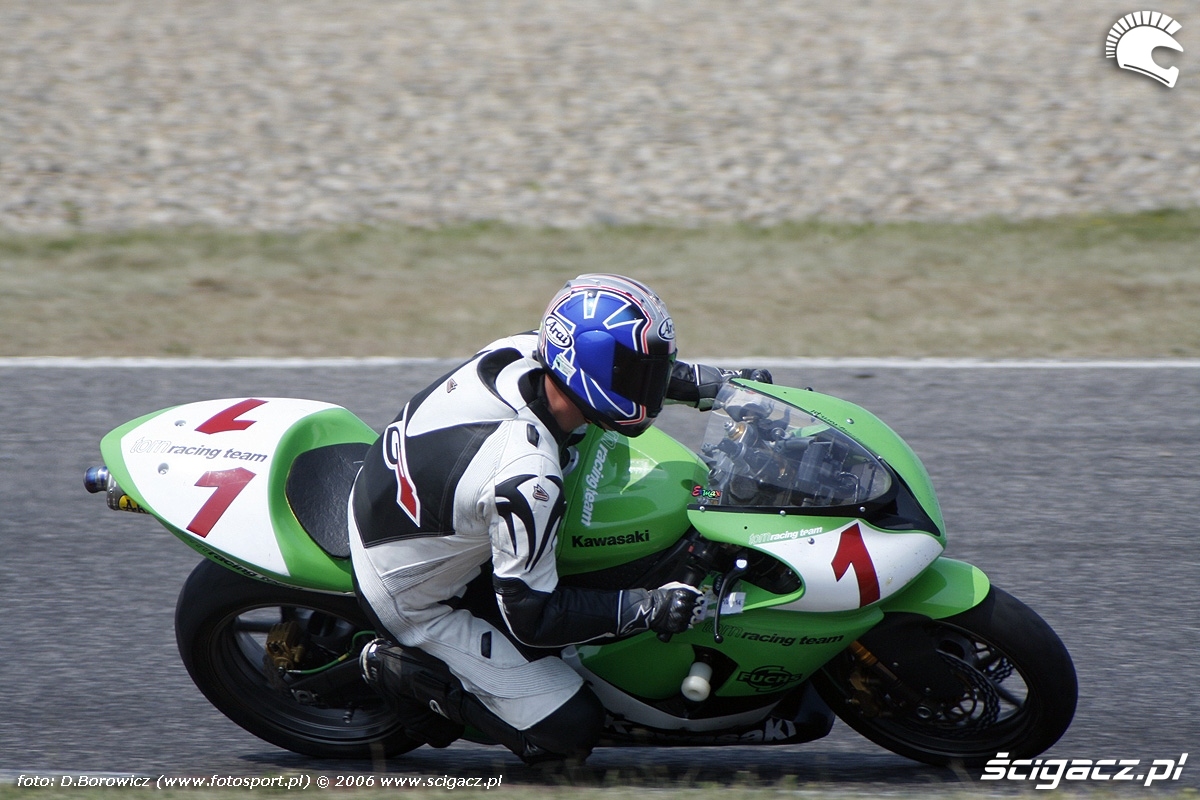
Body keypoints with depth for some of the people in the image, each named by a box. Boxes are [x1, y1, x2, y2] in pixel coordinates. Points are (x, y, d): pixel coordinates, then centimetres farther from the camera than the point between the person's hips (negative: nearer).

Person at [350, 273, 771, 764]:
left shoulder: (522, 353, -16)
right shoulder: (526, 477, -36)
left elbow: (614, 365, 9)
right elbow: (530, 616, -26)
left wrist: (716, 384, 5)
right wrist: (648, 608, -25)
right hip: (419, 601, -8)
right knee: (571, 732, -6)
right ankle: (413, 670, 2)